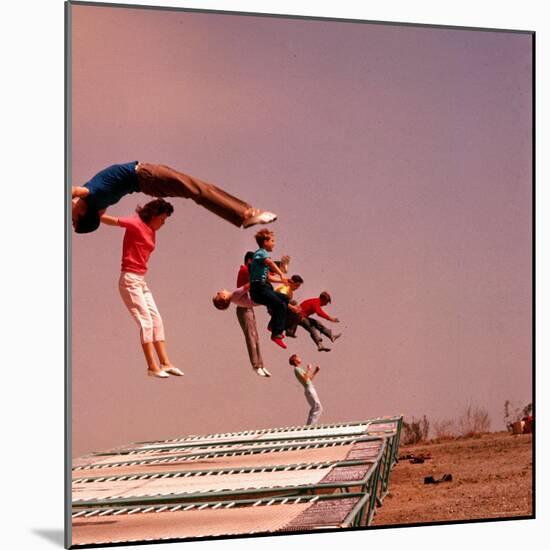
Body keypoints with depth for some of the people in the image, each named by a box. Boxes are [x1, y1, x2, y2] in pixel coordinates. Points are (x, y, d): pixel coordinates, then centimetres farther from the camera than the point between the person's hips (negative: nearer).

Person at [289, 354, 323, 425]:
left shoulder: (300, 369, 20)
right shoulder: (297, 369, -10)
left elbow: (310, 379, 25)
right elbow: (305, 379, -23)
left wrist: (315, 372, 16)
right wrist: (308, 370, -19)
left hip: (311, 388, 10)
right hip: (309, 389, -10)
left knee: (314, 408, 15)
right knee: (318, 408, -13)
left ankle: (309, 425, 17)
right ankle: (310, 425, -14)